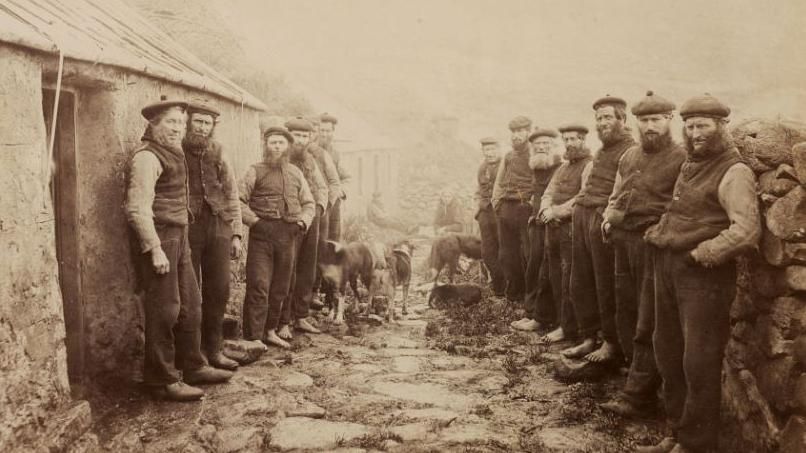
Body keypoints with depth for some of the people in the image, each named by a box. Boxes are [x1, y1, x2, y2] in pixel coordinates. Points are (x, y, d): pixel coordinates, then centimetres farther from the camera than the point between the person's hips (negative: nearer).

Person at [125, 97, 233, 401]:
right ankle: (161, 380, 7)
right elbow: (138, 208, -19)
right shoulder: (147, 157, -12)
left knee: (191, 305, 15)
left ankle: (193, 367, 28)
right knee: (164, 310, -4)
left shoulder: (173, 154, 17)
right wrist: (155, 248, -22)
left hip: (178, 237, 10)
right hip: (158, 239, -10)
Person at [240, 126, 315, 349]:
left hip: (289, 234, 5)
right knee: (258, 286, -8)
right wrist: (254, 221, -14)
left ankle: (270, 330, 23)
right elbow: (239, 200, -5)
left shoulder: (295, 173, 17)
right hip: (263, 232, -5)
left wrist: (304, 221, 4)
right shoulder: (256, 171, 3)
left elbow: (308, 203, 20)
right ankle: (253, 337, -5)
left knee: (281, 287, 11)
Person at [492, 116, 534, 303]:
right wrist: (496, 200, 10)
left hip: (525, 208, -6)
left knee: (527, 254, -5)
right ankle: (514, 295, 21)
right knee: (506, 254, 9)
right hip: (505, 209, 6)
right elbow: (498, 182, 23)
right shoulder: (507, 157, 17)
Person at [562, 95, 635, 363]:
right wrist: (562, 208, 22)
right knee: (580, 282, 11)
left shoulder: (630, 150, -8)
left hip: (603, 221, -9)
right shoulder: (602, 150, 20)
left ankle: (612, 344, 10)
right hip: (582, 217, 9)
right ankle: (588, 338, 21)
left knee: (607, 286, -1)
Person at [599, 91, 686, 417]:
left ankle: (638, 396, 0)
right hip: (623, 241, 7)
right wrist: (608, 217, 9)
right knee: (626, 314, 13)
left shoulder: (681, 159, -5)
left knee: (648, 324, -4)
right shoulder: (629, 156, 17)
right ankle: (640, 377, 27)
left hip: (655, 244, -7)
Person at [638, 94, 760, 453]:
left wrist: (700, 254, -18)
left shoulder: (734, 172, -10)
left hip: (704, 273, -8)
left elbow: (746, 231, -22)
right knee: (668, 355, 16)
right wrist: (660, 233, 13)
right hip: (667, 267, 9)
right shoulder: (689, 165, 15)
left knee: (699, 363, 0)